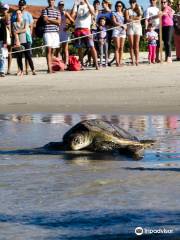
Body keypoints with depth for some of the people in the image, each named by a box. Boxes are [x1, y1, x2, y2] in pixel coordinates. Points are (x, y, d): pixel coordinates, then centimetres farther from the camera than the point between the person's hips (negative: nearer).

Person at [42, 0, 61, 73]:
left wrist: (50, 19, -3)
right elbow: (46, 20, -6)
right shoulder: (45, 10, 6)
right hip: (48, 32, -4)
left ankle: (50, 67, 6)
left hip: (55, 32, 4)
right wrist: (54, 21, -1)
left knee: (52, 50, 4)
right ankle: (49, 68, -16)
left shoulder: (57, 11, 17)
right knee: (48, 49, -11)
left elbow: (59, 22, 5)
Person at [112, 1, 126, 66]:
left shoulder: (123, 13, 17)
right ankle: (117, 62, -16)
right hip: (116, 30, -4)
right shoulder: (114, 14, 7)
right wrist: (122, 25, -10)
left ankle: (120, 62, -1)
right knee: (117, 47, -11)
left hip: (123, 31, 4)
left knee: (121, 48, -1)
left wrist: (125, 26, -4)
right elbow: (114, 22, -3)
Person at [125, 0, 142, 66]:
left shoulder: (138, 9, 13)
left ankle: (137, 60, -8)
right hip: (130, 27, -1)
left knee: (136, 45, -4)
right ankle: (132, 60, -6)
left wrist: (131, 18, -2)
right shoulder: (128, 10, 9)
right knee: (131, 45, -5)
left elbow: (139, 18, 0)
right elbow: (127, 19, -3)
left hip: (137, 27, 1)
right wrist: (135, 19, -7)